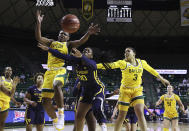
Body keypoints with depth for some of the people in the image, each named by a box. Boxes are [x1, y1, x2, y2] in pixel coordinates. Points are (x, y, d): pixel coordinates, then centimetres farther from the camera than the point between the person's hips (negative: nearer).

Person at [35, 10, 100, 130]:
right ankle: (55, 120, 20)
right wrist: (39, 23, -2)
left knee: (56, 85, -39)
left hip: (61, 70, -4)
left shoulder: (68, 44, 17)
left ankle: (61, 113, -29)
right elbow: (38, 37, 10)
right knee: (46, 101, -2)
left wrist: (88, 33, -20)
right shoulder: (51, 42, 24)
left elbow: (81, 41, -1)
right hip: (50, 71, 4)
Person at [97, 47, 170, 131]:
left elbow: (151, 70, 19)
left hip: (137, 90, 2)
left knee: (140, 113, -14)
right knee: (121, 116, -2)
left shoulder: (141, 62, 4)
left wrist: (161, 79, 27)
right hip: (125, 91, -2)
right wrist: (95, 66, -32)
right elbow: (110, 65, -19)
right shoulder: (123, 63, -8)